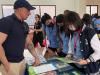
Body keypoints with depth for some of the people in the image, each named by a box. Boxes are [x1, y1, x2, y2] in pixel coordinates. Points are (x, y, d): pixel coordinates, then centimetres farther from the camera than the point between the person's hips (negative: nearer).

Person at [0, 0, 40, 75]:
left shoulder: (25, 25, 9)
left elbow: (29, 43, 17)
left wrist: (36, 57, 11)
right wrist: (7, 65, -21)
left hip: (22, 61, 7)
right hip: (10, 63, -7)